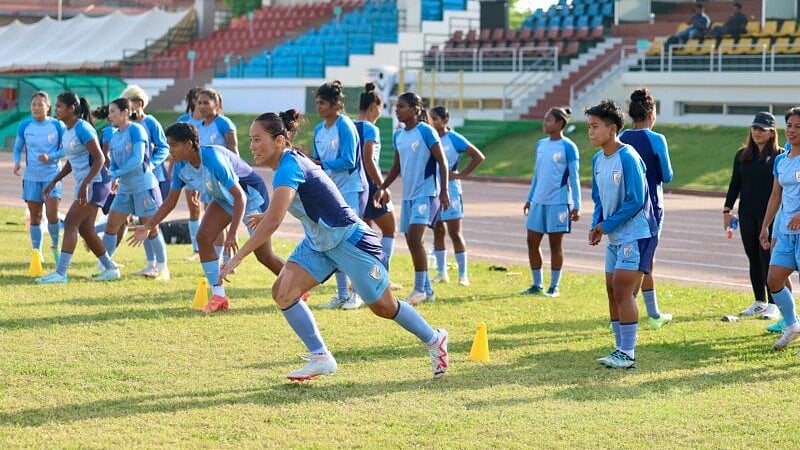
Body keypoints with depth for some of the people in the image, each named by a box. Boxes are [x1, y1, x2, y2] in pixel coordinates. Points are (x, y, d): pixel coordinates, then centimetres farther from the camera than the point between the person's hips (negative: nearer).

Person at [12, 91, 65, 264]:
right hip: (31, 177, 2)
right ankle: (36, 251, 18)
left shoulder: (57, 126, -6)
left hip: (52, 176, -2)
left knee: (52, 214, -13)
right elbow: (17, 148, 10)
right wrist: (17, 162, -9)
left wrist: (51, 156, -18)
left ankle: (55, 246, 10)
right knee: (35, 216, 7)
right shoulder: (24, 126, 0)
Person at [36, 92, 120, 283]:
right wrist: (54, 182, 18)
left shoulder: (82, 129, -16)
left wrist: (85, 185, -28)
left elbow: (100, 159, -22)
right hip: (83, 184, 10)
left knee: (70, 223, -14)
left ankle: (60, 273, -17)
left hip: (95, 182, -10)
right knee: (85, 229, 10)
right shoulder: (67, 131, 12)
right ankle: (110, 268, 21)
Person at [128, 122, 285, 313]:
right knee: (204, 237, -12)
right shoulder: (180, 167, -14)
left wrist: (232, 234, -42)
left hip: (251, 194, -7)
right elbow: (170, 202, -1)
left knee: (264, 255, -5)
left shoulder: (213, 159, -37)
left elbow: (240, 197, -36)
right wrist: (148, 226, -9)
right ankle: (219, 296, -4)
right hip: (224, 198, 7)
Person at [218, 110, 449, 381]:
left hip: (350, 239, -9)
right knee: (282, 291, -8)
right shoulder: (290, 163, -2)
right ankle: (321, 358, 0)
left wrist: (236, 259, -40)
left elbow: (272, 223, -40)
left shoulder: (289, 168, -29)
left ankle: (434, 340, 30)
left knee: (383, 307, 6)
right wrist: (266, 214, 12)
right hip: (318, 242, 9)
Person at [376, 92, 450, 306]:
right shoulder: (398, 136, 11)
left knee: (415, 238, -18)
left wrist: (444, 191, -16)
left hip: (426, 193, -8)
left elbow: (442, 162, -10)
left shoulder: (426, 131, -10)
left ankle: (419, 289, -10)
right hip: (408, 195, 8)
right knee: (411, 242, 8)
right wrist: (382, 188, 12)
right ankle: (427, 290, 17)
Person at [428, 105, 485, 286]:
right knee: (438, 232, 9)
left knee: (455, 232, -4)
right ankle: (441, 273, 16)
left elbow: (478, 156, -9)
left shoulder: (454, 139, -8)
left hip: (449, 190, -5)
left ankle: (463, 274, 1)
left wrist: (461, 174, -11)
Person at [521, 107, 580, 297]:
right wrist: (529, 199, 18)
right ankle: (537, 285, 15)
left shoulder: (568, 147, -8)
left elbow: (574, 178, -8)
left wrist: (576, 206, -11)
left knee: (555, 243, 1)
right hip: (539, 201, 6)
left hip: (558, 202, -6)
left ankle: (554, 287, 9)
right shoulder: (541, 144, 11)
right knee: (532, 241, 5)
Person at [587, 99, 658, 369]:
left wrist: (606, 226, -16)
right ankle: (621, 349, 18)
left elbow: (635, 201, -21)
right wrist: (596, 225, -2)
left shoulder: (628, 158, -18)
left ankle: (627, 355, -7)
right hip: (614, 237, 9)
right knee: (613, 292, 10)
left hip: (636, 235, -9)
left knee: (622, 291, -11)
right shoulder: (598, 159, 8)